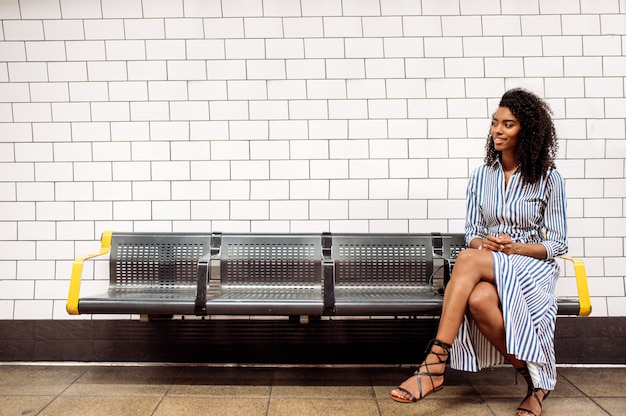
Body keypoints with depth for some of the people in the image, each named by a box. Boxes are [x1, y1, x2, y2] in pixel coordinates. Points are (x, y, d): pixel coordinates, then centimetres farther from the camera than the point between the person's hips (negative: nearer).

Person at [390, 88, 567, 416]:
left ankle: (434, 367, -33)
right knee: (477, 299, -38)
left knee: (467, 260, -37)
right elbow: (471, 235, 11)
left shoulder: (548, 178, 0)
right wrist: (484, 243, -14)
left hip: (533, 266, -3)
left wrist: (516, 247, -18)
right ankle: (534, 379, -16)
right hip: (488, 265, 3)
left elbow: (557, 245, 0)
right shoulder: (480, 176, 10)